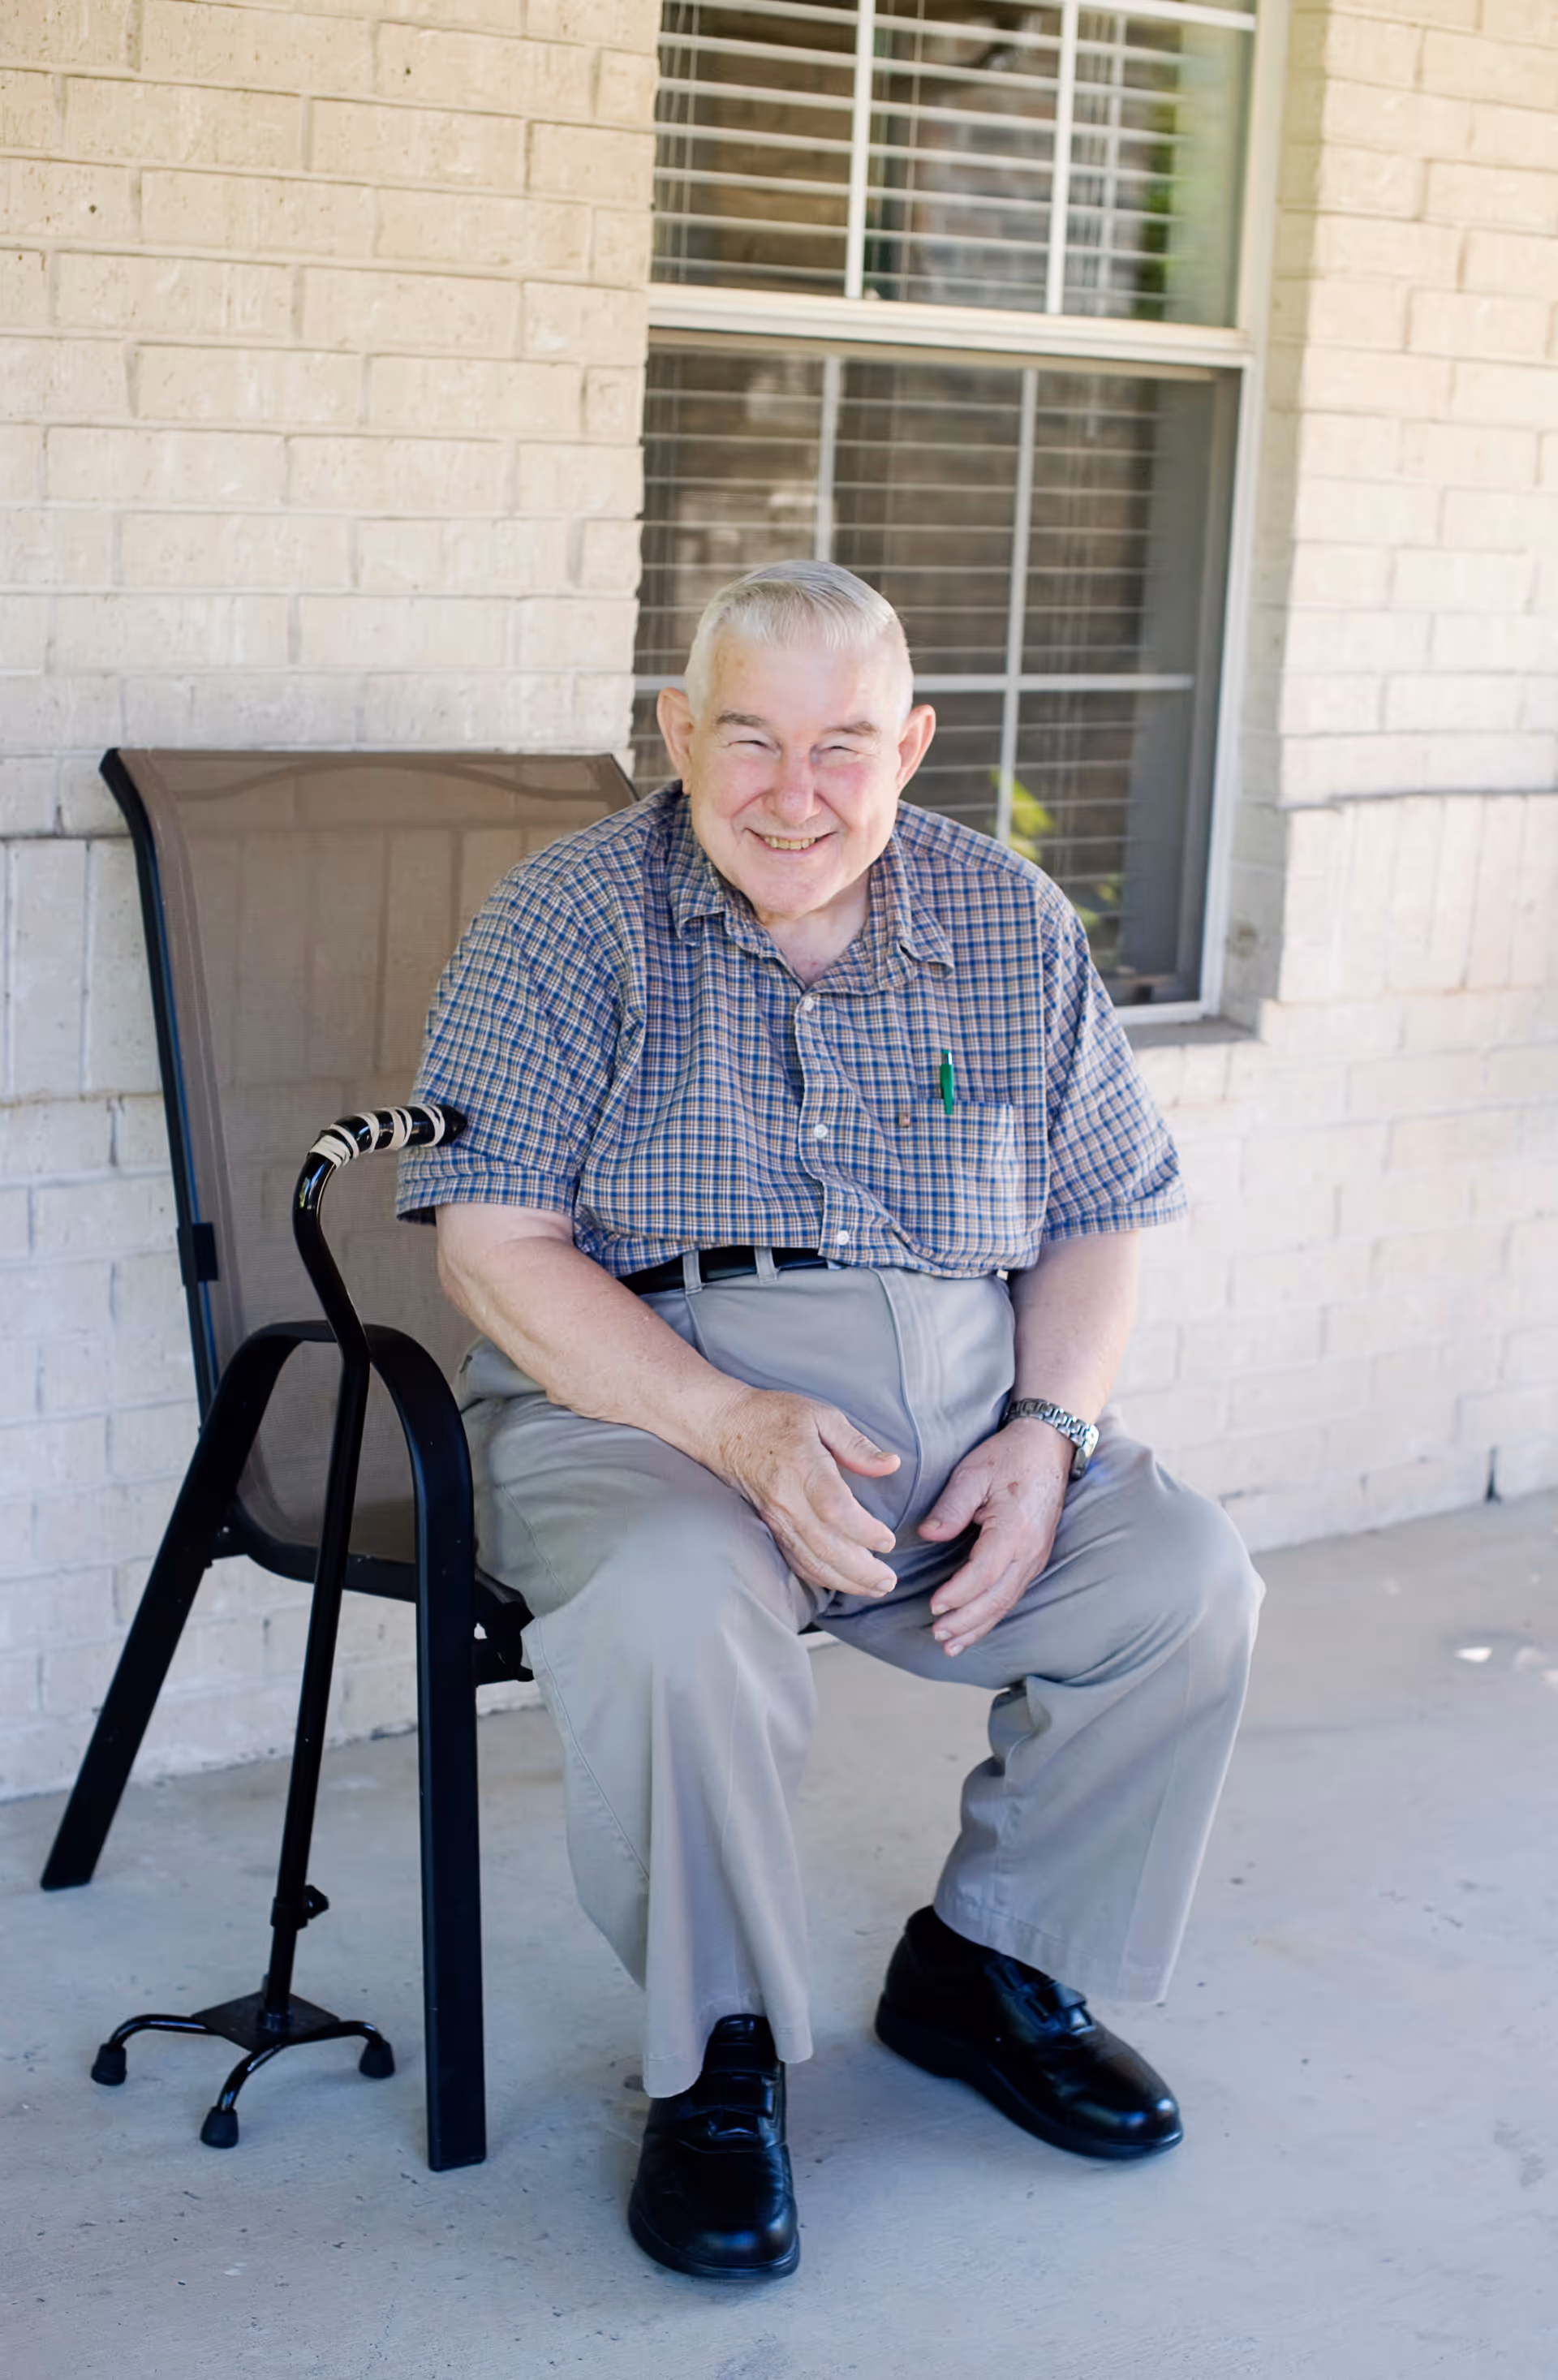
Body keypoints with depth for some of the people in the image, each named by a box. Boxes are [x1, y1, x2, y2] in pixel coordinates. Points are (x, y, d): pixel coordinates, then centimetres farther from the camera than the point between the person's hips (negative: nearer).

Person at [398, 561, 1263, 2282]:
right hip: (638, 1395, -4)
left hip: (954, 1398, 4)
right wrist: (738, 1427, -24)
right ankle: (718, 2050, -9)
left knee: (1189, 1587, -18)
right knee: (675, 1611, -36)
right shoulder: (567, 923, -3)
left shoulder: (1013, 927, 8)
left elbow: (1098, 1219, 13)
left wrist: (1049, 1431, -7)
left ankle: (983, 1965, 8)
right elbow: (498, 1251, -10)